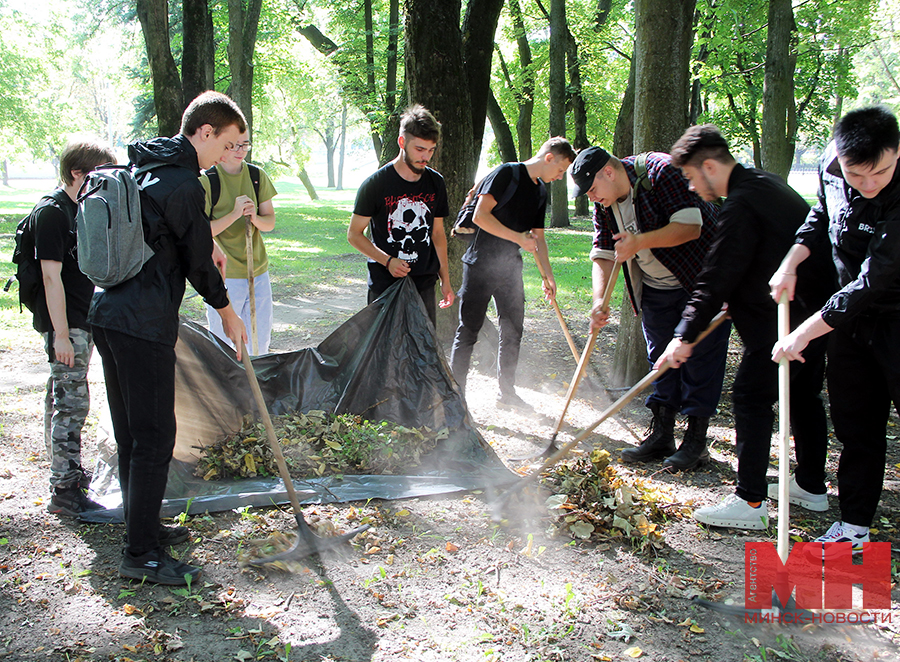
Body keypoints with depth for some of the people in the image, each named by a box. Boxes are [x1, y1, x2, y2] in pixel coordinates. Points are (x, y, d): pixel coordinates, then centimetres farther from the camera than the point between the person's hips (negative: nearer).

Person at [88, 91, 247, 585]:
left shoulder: (138, 167, 16)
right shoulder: (182, 183, -14)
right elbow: (197, 261, -7)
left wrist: (206, 245, 26)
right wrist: (227, 312, 7)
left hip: (107, 313, 10)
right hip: (143, 324, -10)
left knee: (131, 433, 18)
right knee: (154, 437, -4)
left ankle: (143, 526, 31)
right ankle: (141, 554, 3)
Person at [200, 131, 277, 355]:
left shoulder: (257, 176, 6)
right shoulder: (206, 180, -8)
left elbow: (270, 223, 8)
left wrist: (255, 218, -14)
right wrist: (235, 214, -21)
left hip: (258, 271, 5)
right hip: (223, 274, -4)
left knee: (260, 344, 11)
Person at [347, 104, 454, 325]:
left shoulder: (435, 183, 7)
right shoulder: (376, 184, -7)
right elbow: (354, 234, -3)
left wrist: (445, 280, 13)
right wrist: (388, 261, -16)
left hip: (424, 285, 4)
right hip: (385, 285, -4)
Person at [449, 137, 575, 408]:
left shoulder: (541, 192, 13)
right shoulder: (508, 173, -11)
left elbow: (538, 237, 19)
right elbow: (481, 215, -19)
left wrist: (548, 275, 16)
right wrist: (519, 238, -18)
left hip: (511, 267, 8)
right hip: (481, 264, -8)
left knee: (513, 330, 12)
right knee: (468, 330, -2)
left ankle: (507, 392, 25)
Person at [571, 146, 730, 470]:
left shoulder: (660, 171, -22)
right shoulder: (604, 204, 0)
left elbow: (689, 227, -27)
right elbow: (603, 254, -3)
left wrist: (639, 241, -31)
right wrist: (599, 300, -17)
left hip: (701, 276, -7)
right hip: (655, 288, 7)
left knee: (700, 357, -4)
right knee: (660, 357, 9)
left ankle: (696, 440, 3)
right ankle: (661, 435, 17)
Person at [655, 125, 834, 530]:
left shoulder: (741, 204, -18)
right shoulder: (767, 184, 14)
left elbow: (717, 277, -20)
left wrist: (686, 336, -18)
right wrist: (740, 300, 24)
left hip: (783, 321, -11)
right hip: (815, 307, 11)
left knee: (751, 397, -6)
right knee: (803, 393, 18)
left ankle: (750, 502, -4)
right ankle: (811, 486, 30)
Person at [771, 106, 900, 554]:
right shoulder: (832, 164, -9)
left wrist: (804, 333, -26)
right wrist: (791, 263, -3)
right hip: (850, 315, 6)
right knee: (854, 425, 11)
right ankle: (854, 526, 23)